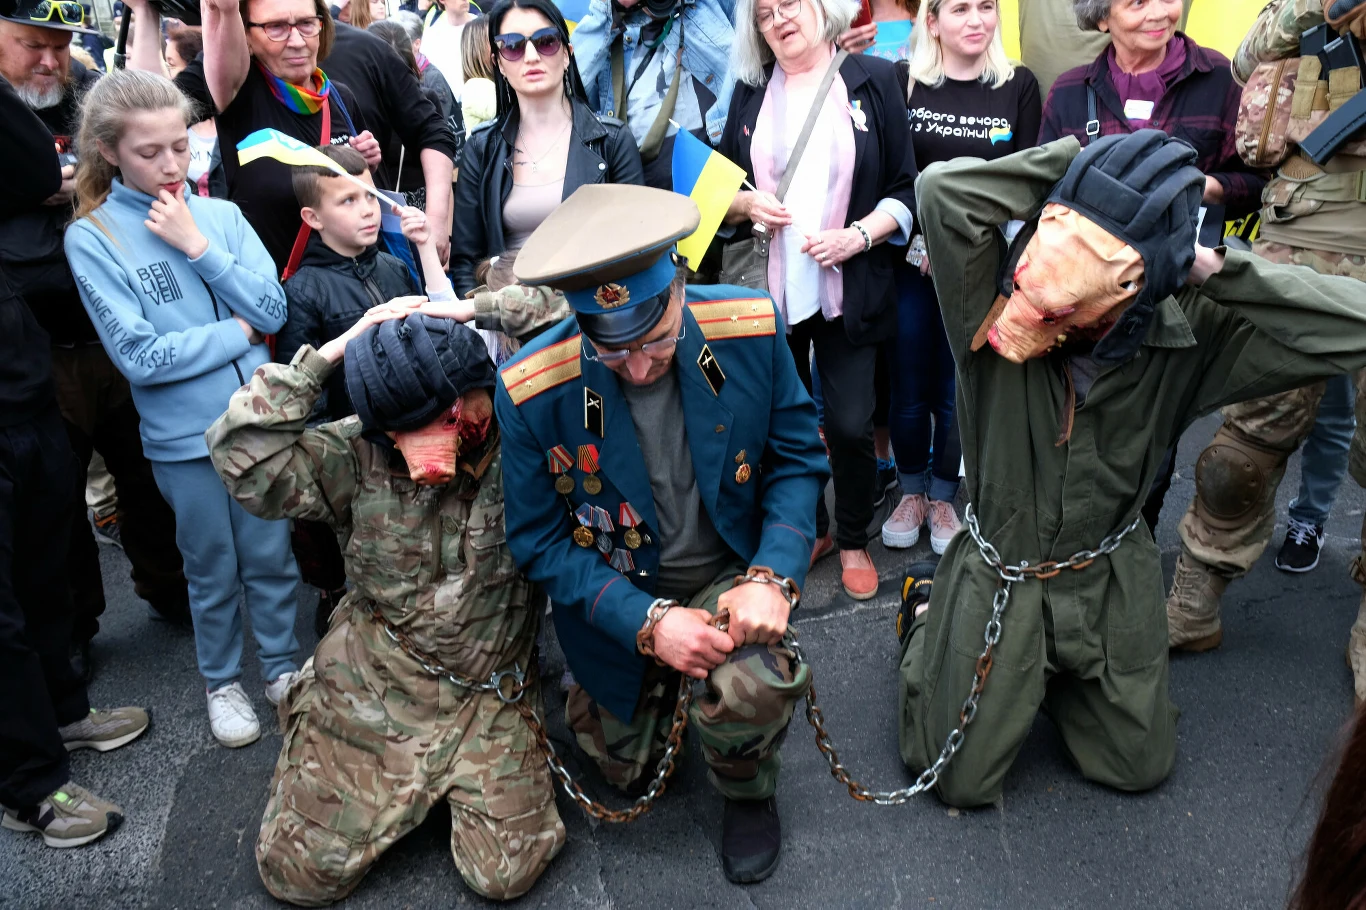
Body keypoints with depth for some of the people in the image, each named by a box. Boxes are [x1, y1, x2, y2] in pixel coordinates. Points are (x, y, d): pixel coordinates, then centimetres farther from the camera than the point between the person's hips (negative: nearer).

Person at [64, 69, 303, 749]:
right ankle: (221, 682, 36)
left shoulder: (220, 214, 0)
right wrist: (239, 331, -9)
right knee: (212, 570, 14)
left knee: (272, 557, 14)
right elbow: (140, 356, -15)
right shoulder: (91, 238, -8)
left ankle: (282, 666, 35)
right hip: (183, 437, -2)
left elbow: (273, 309, -8)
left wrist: (198, 246, -15)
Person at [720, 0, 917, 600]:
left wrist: (857, 236, -14)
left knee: (851, 425, -1)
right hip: (769, 291, 3)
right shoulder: (750, 91, 10)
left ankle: (854, 541, 24)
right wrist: (745, 204, -8)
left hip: (849, 291, -2)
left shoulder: (872, 80, 2)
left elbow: (905, 189, 0)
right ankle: (809, 530, 33)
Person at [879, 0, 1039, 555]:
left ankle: (943, 497, 28)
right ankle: (912, 492, 29)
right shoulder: (902, 82, -1)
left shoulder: (1019, 86, 3)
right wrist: (920, 239, -14)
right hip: (909, 261, 0)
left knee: (957, 392, 9)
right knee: (908, 391, 7)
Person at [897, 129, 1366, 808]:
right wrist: (1077, 163, -35)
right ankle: (930, 629, 34)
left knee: (1140, 766, 19)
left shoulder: (1185, 340, -20)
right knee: (959, 780, 9)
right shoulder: (996, 310, -27)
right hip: (999, 583, -2)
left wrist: (1208, 270, -30)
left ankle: (1052, 669, 43)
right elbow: (942, 190, -42)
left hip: (1110, 583, 3)